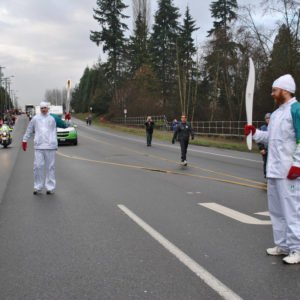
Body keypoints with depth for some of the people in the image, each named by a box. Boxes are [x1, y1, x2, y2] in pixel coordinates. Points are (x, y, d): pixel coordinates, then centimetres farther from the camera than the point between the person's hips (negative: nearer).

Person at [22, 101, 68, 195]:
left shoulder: (53, 118, 3)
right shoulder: (35, 118, 8)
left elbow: (64, 126, 6)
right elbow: (29, 130, 16)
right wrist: (24, 140, 16)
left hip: (50, 146, -1)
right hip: (38, 146, 2)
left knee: (50, 167, 3)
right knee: (37, 166, 1)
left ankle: (50, 187, 10)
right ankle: (38, 187, 12)